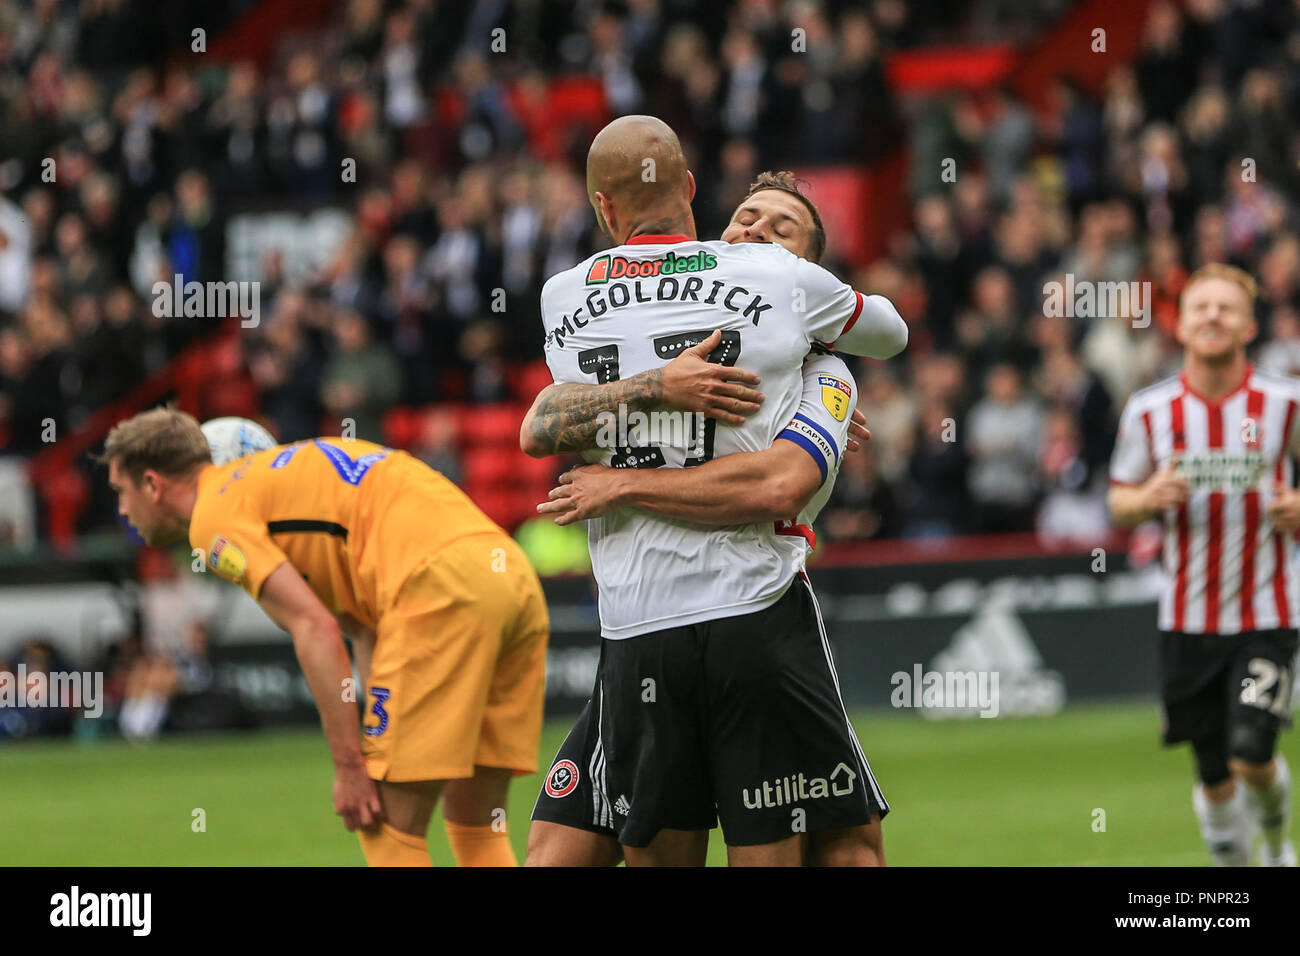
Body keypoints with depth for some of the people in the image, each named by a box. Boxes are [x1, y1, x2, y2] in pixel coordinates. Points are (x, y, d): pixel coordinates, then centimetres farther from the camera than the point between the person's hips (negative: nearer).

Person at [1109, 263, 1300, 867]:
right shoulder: (1149, 411, 0)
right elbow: (1119, 503, 9)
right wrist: (1147, 499, -14)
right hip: (1188, 620, 2)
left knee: (1251, 758, -14)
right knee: (1215, 778, 4)